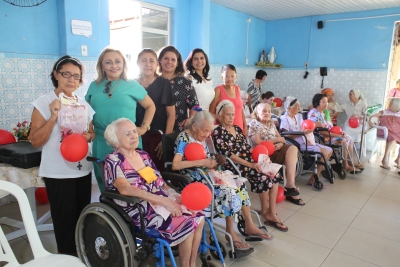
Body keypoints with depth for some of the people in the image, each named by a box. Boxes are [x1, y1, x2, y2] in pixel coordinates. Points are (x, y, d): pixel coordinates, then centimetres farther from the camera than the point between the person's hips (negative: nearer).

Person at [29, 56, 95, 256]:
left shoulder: (84, 104, 6)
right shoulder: (43, 103, -9)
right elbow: (35, 141, -12)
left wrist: (88, 136, -7)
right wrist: (53, 117, -23)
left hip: (83, 169, 5)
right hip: (58, 171, -5)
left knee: (83, 215, 16)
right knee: (65, 218, 6)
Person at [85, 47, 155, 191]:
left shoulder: (132, 85, 1)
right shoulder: (94, 86, 9)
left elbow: (150, 106, 8)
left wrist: (144, 127, -2)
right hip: (101, 143, 3)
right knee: (104, 183, 14)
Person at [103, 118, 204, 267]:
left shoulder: (143, 155, 12)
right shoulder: (113, 161, -9)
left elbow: (159, 182, 12)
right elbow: (125, 189, -24)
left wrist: (175, 196, -9)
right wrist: (163, 200, -28)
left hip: (163, 201, 7)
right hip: (140, 209, -7)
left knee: (198, 218, -10)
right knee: (187, 225, -20)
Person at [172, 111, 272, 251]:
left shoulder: (201, 138, 10)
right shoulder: (184, 138, -14)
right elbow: (175, 165, -25)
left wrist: (211, 164, -9)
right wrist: (202, 162, -26)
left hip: (206, 174, 8)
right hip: (194, 179, -8)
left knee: (240, 183, -8)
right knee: (228, 190, -25)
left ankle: (250, 226, 1)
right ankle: (230, 232, -6)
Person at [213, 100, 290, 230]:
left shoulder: (237, 128, 17)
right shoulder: (218, 132, -5)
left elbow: (247, 147, 17)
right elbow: (227, 154, -15)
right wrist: (250, 164, -20)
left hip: (249, 161, 7)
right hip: (234, 166, -7)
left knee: (273, 175, -14)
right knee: (264, 178, -22)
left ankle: (272, 214, -9)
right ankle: (265, 211, 2)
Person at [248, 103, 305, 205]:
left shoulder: (271, 123, 22)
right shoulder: (254, 124, 0)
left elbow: (281, 138, 18)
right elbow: (258, 143, -11)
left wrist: (280, 144, -9)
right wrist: (277, 140, -6)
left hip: (275, 150, 7)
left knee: (293, 148, -23)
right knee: (291, 152, -25)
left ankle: (290, 185, -24)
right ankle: (290, 186, -17)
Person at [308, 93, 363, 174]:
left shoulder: (323, 113, 13)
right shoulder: (314, 114, -19)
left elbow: (330, 127, 16)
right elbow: (322, 131, -25)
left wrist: (339, 132, -2)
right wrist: (337, 135, -21)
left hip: (329, 135, 11)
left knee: (349, 138, 5)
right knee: (343, 141, -20)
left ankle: (350, 162, 10)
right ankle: (345, 166, -9)